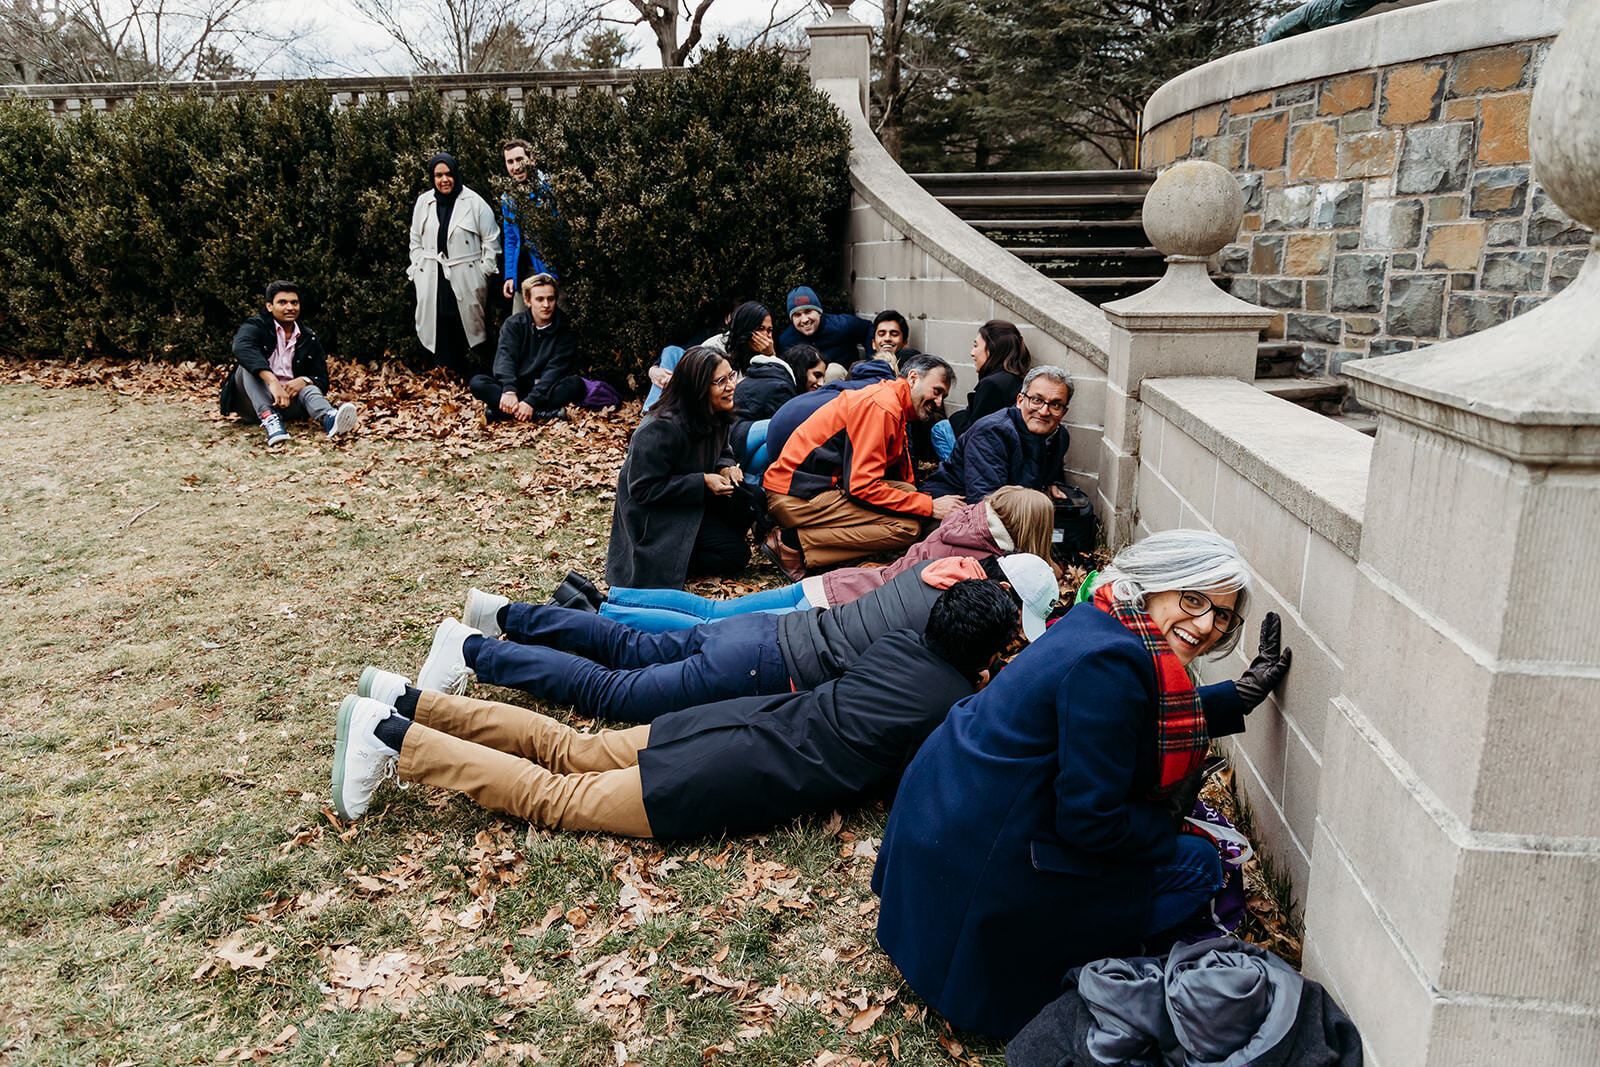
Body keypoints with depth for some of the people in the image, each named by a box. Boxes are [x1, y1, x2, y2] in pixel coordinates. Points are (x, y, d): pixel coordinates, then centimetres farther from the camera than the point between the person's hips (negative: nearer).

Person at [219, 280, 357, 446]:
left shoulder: (309, 338, 10)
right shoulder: (256, 325, -2)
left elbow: (322, 380, 5)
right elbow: (241, 347, -27)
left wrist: (305, 381, -22)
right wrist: (272, 381, -43)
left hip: (289, 398, 2)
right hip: (253, 402, -2)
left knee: (307, 388, -28)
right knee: (248, 364, -26)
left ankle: (329, 419, -63)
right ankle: (269, 419, -48)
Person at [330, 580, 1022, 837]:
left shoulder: (900, 643, 13)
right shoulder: (957, 704, -6)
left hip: (743, 718, 7)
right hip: (738, 780, -6)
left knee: (568, 750, 14)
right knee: (554, 798, -2)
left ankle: (408, 702, 14)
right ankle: (393, 735, -4)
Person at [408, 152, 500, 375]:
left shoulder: (473, 202, -3)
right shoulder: (423, 202, 9)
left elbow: (491, 239, 2)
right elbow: (416, 241, 19)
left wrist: (484, 271, -2)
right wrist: (417, 270, 12)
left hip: (466, 280, -3)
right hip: (432, 281, 3)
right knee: (439, 334, 0)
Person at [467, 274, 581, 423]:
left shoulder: (564, 331, -2)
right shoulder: (514, 324, 3)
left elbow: (554, 370, -14)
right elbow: (505, 357, -13)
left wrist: (531, 401, -29)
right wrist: (509, 390, -34)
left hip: (546, 391, -1)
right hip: (516, 387, 1)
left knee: (576, 384, -30)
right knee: (477, 382, -24)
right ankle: (544, 412, -36)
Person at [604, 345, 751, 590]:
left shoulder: (716, 417, -4)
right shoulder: (661, 430, -29)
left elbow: (719, 453, 14)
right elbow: (642, 488, -25)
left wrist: (725, 468, -12)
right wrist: (702, 482, -28)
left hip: (693, 496, 9)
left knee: (745, 503, -13)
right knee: (735, 554, -14)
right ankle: (669, 558, 0)